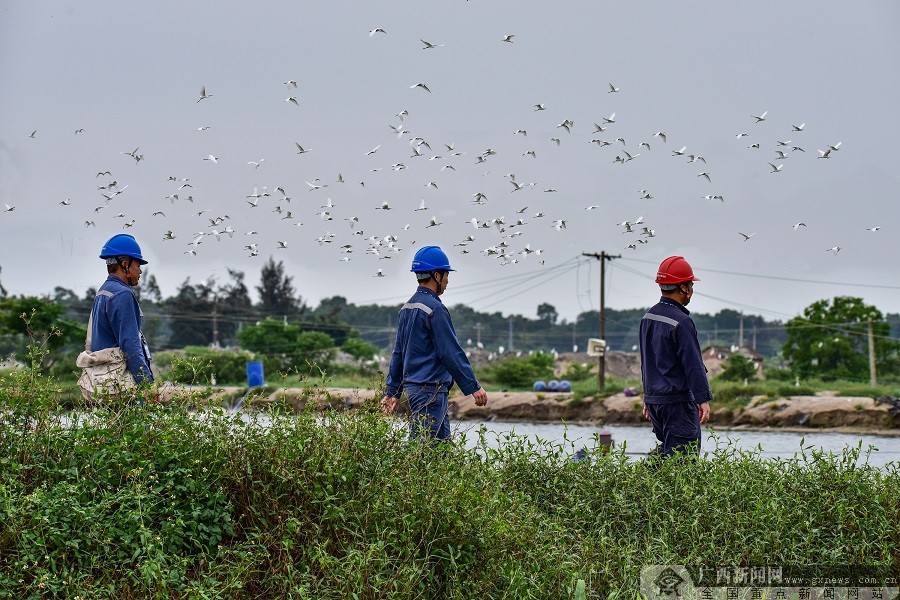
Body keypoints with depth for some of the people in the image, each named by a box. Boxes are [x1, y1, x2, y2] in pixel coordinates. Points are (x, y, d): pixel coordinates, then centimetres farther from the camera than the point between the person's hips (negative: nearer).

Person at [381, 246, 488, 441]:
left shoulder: (407, 308, 14)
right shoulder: (435, 309, -15)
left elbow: (398, 352, 18)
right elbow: (451, 353, -16)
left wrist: (392, 391, 22)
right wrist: (474, 387, -11)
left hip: (413, 386, 10)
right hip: (430, 389, -10)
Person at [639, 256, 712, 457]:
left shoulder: (648, 317, 12)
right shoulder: (681, 322, -16)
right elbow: (693, 364, -17)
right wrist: (703, 399, -14)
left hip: (654, 399, 9)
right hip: (678, 401, -9)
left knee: (667, 448, 18)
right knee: (682, 456, -7)